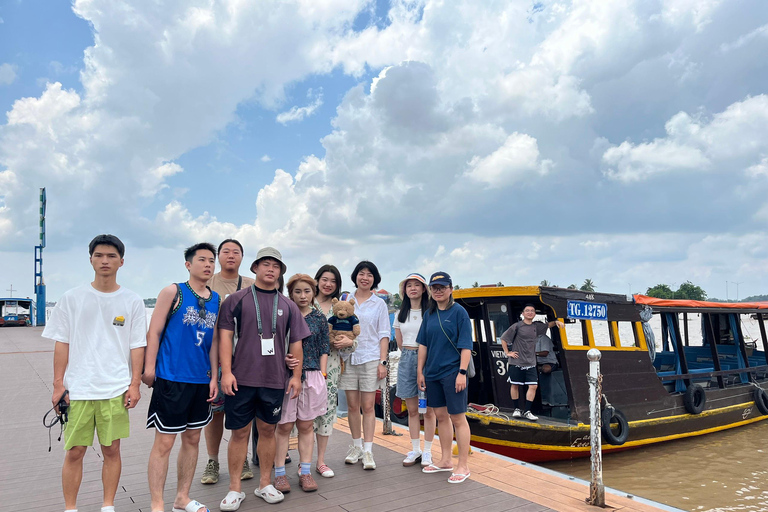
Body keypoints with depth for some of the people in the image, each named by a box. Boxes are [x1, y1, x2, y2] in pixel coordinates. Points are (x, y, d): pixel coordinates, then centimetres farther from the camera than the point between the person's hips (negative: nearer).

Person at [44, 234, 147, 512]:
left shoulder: (132, 301, 2)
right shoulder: (72, 298, 3)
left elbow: (137, 346, 3)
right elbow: (62, 344, 5)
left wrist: (135, 384, -1)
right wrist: (58, 384, 1)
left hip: (116, 390, 0)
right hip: (78, 388, 0)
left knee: (111, 450, 8)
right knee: (74, 452, 6)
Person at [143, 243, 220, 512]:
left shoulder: (216, 299, 9)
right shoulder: (172, 292, -4)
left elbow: (214, 340, 12)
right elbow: (154, 331, -5)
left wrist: (214, 377, 8)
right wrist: (149, 368, -10)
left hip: (202, 380, 5)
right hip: (171, 378, -5)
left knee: (192, 439, 14)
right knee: (164, 441, 1)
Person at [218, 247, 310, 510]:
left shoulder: (287, 306, 9)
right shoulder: (237, 299, 1)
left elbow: (296, 342, 11)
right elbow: (225, 335, -2)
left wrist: (296, 376, 6)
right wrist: (226, 371, -9)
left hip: (275, 380, 2)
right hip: (241, 379, -2)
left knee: (268, 430, 11)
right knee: (239, 432, 5)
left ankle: (265, 484, 25)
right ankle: (235, 488, 18)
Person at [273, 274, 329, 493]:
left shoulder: (319, 318, 7)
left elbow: (323, 349, 9)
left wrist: (322, 374, 1)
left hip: (312, 376, 2)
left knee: (306, 426, 9)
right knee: (284, 426, 3)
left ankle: (305, 472, 18)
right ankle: (279, 473, 14)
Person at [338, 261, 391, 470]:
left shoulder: (379, 304, 6)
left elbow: (384, 335, 3)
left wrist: (383, 361, -5)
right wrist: (338, 341, -5)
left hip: (370, 358, -2)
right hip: (349, 358, 2)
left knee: (368, 406, -2)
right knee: (353, 406, 7)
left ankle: (368, 451, 5)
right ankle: (356, 447, 22)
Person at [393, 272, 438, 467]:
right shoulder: (400, 314, 11)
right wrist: (410, 354, 9)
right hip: (406, 359, 4)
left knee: (429, 409, 0)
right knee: (412, 409, 10)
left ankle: (427, 452, 12)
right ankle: (415, 450, 20)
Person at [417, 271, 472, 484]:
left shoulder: (459, 312, -8)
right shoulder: (429, 314, 9)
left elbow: (466, 346, -11)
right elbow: (423, 344, 12)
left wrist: (462, 372, -17)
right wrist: (420, 371, 10)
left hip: (452, 372, -6)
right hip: (433, 372, 6)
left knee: (457, 418, 1)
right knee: (441, 416, 14)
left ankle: (463, 466, 11)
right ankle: (445, 460, 27)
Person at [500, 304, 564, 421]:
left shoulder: (536, 326, 9)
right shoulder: (517, 326, -5)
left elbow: (547, 325, 29)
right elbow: (503, 338, -1)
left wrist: (555, 322, 9)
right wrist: (507, 352, -4)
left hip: (531, 363, 4)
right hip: (516, 362, -4)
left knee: (533, 386, -4)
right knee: (514, 385, 4)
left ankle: (526, 411, 5)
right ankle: (517, 409, 21)